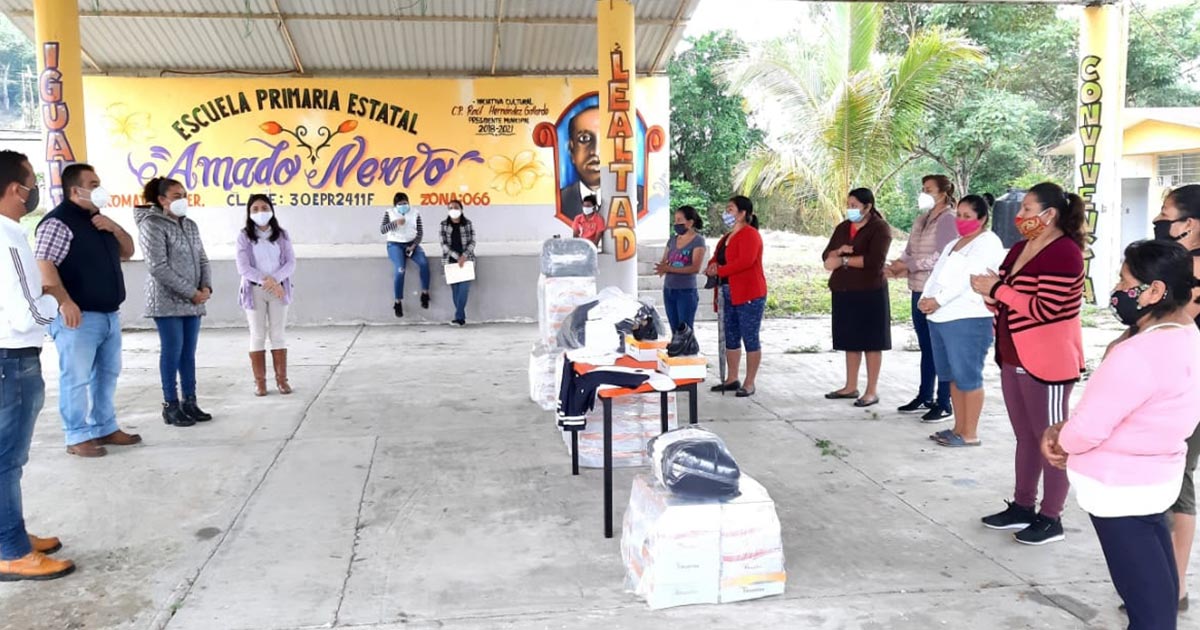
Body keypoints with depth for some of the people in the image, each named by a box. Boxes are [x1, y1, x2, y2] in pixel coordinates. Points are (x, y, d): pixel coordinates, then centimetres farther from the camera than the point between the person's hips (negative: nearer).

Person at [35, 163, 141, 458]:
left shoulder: (99, 220, 16)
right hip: (79, 316, -9)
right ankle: (78, 437, 5)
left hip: (109, 314, 9)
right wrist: (65, 302, -26)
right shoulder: (59, 221, -11)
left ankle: (105, 428, 26)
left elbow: (127, 252, 21)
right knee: (77, 378, -3)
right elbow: (43, 265, -19)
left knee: (107, 375, 15)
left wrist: (115, 228, 2)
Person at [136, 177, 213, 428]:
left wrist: (206, 287, -4)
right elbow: (158, 267, -16)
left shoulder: (190, 225, 14)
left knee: (189, 352, 9)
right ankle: (171, 406, 6)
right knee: (172, 352, -3)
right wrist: (191, 292, -15)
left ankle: (190, 402, 15)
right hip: (167, 301, -6)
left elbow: (202, 259, 14)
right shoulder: (152, 225, -8)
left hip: (193, 301, 7)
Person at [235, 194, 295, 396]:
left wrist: (275, 280, -18)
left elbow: (291, 263, -3)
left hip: (278, 289, 1)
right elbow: (243, 267, -9)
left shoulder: (282, 235, 4)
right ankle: (260, 381, 9)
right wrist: (265, 280, -20)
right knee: (258, 335, 4)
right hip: (254, 290, -1)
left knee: (278, 334, 5)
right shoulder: (244, 236, -1)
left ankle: (282, 379, 10)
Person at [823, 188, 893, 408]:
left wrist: (843, 261, -13)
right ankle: (851, 387, 20)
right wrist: (839, 251, -12)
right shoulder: (843, 227, 13)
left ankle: (872, 391, 5)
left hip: (870, 293, -6)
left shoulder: (880, 227, -7)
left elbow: (875, 260, -20)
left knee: (871, 342, 0)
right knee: (851, 340, 12)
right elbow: (826, 255, 10)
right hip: (844, 292, 7)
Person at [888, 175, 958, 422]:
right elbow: (909, 252, 14)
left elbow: (943, 258, -18)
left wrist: (908, 265, -16)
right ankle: (924, 397, 25)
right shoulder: (921, 219, 14)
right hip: (919, 291, 8)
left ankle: (944, 404, 4)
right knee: (926, 347, 15)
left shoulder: (948, 219, -10)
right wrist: (897, 266, -6)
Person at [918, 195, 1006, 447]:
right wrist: (925, 298, -4)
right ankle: (958, 428, 21)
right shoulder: (954, 244, 22)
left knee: (968, 378, -4)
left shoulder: (988, 242, -6)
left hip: (968, 320, -9)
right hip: (940, 318, 9)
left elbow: (968, 277, -17)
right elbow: (936, 273, 14)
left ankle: (970, 434, 3)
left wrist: (938, 301, -18)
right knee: (953, 377, 13)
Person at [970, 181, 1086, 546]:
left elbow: (1043, 309, -25)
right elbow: (1006, 296, 15)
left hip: (1047, 363, -9)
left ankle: (1051, 519, 12)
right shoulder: (1021, 249, 12)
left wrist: (996, 289, -17)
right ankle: (1022, 507, 28)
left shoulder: (1064, 253, -16)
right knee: (1026, 437, 17)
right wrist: (988, 289, -7)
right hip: (1013, 360, 9)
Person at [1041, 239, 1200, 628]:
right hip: (1156, 476, 10)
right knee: (1157, 590, 22)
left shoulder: (1140, 353, -30)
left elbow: (1090, 428, -25)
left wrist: (1061, 443, -4)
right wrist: (1064, 432, -1)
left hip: (1118, 487, -9)